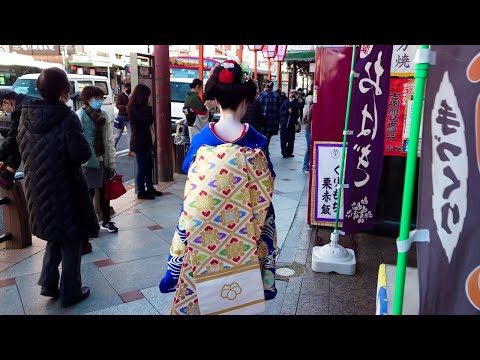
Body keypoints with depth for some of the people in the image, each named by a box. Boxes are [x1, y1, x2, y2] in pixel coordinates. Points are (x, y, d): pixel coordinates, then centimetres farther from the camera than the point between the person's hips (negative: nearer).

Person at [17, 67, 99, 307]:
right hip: (64, 188, -6)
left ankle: (49, 283, 27)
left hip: (37, 188, 6)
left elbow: (23, 150, 9)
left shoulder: (27, 116, 1)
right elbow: (81, 154, -20)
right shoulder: (66, 117, -19)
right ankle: (70, 293, 21)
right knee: (70, 239, 10)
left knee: (55, 235, 26)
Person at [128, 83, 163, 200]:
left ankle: (150, 188, 26)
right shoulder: (134, 108, -17)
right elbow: (149, 120, -20)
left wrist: (148, 109, -2)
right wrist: (149, 109, -5)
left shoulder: (139, 107, 13)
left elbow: (149, 120, 12)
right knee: (142, 166, -2)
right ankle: (141, 191, 9)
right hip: (139, 141, -9)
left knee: (149, 165, 15)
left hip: (145, 140, 9)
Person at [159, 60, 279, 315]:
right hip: (241, 228, -1)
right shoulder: (256, 141, -12)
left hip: (203, 226, 1)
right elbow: (264, 190, -6)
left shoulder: (201, 139, -9)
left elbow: (192, 186, -1)